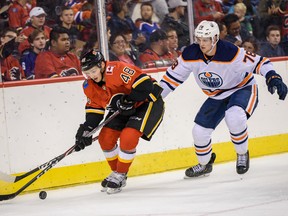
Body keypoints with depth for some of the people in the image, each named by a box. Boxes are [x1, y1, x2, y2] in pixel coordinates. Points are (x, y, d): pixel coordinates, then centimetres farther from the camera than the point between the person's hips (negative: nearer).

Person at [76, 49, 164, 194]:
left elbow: (145, 85, -35)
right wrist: (86, 129, -9)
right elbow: (94, 108, 3)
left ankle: (120, 176, -5)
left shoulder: (118, 70, -33)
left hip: (148, 101, -9)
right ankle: (116, 172, 21)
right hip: (124, 109, 9)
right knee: (105, 137, 1)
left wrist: (128, 101, -31)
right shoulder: (89, 85, -6)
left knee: (128, 137, -23)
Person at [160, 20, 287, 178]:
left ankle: (242, 154, -7)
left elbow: (258, 62, -29)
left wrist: (272, 77, -45)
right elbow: (174, 75, -5)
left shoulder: (231, 52, -31)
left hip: (243, 89, -5)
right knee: (199, 131, -1)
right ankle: (204, 164, 30)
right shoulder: (191, 54, -17)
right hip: (216, 97, 5)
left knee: (234, 118, -35)